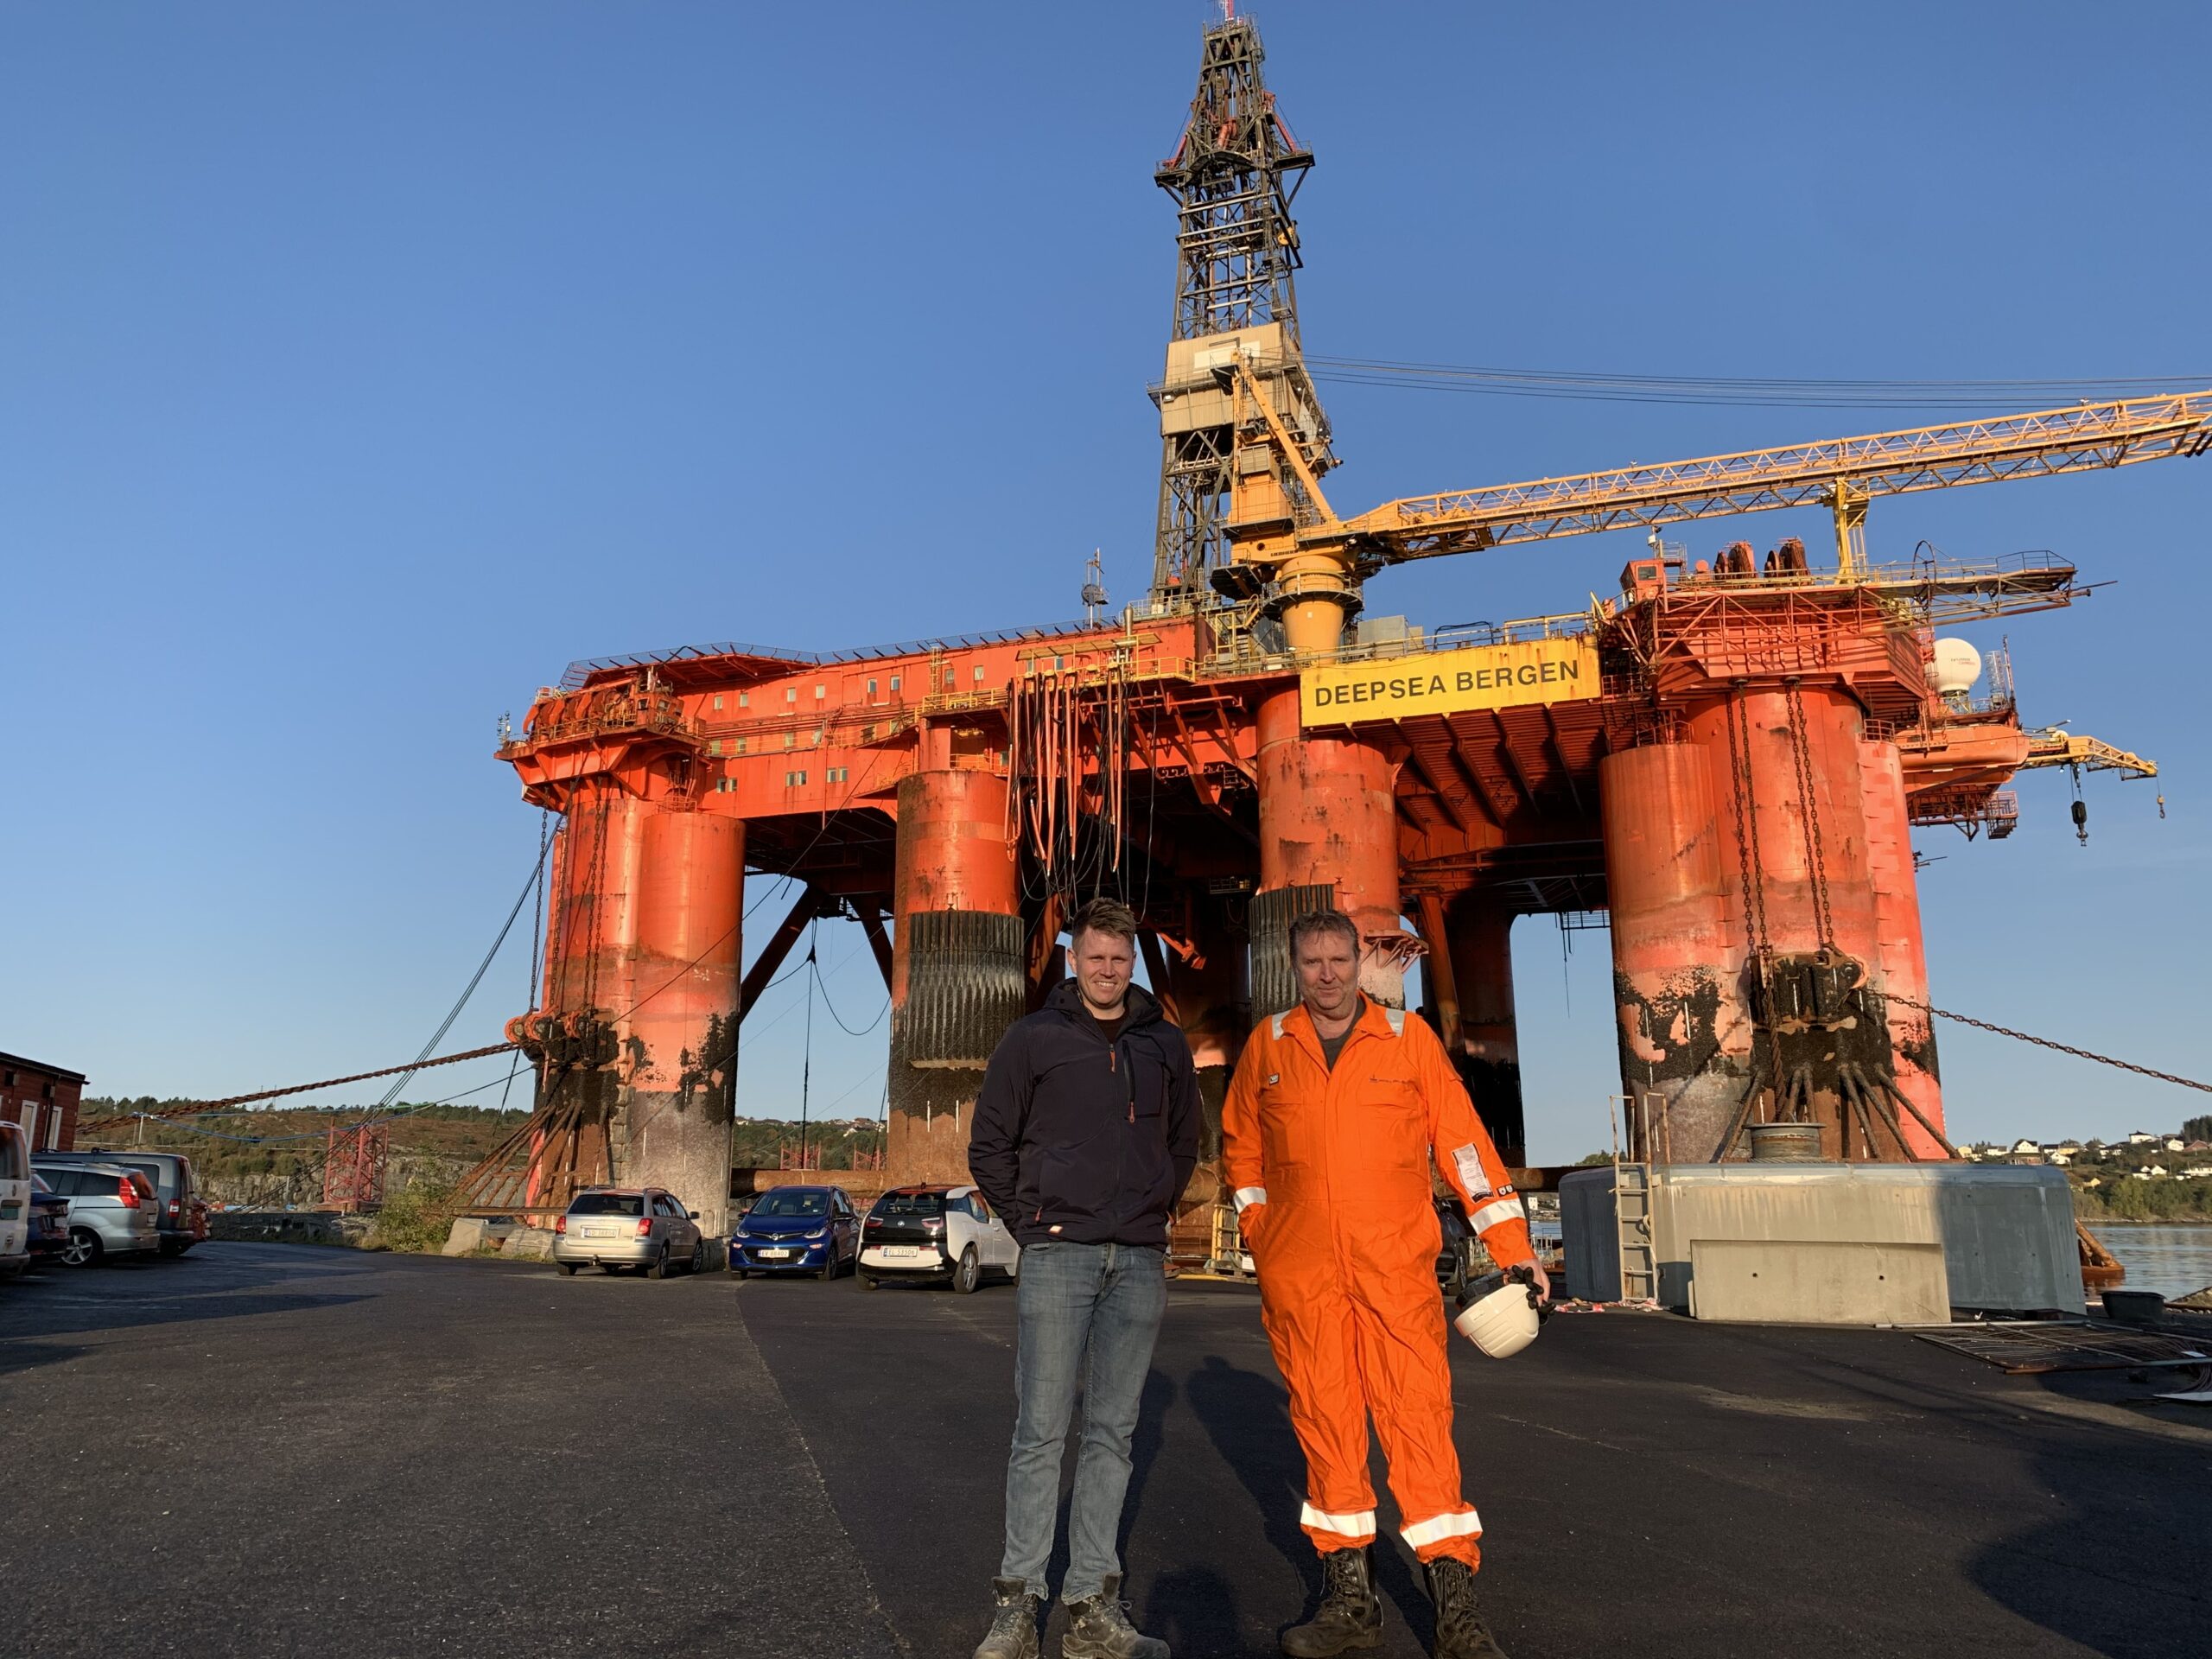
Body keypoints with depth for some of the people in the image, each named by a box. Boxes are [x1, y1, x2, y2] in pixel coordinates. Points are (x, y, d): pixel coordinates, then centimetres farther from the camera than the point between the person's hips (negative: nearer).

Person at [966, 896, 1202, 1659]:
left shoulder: (1166, 1045, 11)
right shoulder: (1033, 1038, 2)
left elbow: (1184, 1144, 22)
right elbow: (989, 1146, 5)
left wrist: (1154, 1214, 11)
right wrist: (1031, 1222, -1)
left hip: (1139, 1261, 3)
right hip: (1058, 1257, -3)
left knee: (1112, 1433, 7)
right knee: (1041, 1433, -2)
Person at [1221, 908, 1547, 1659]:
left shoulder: (1407, 1036, 1)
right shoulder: (1269, 1044, 6)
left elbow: (1462, 1138, 0)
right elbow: (1240, 1142, 19)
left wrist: (1512, 1244, -3)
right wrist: (1257, 1229, 12)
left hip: (1395, 1264, -2)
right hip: (1298, 1270, 2)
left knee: (1419, 1414, -5)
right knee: (1323, 1420, 6)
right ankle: (1350, 1598, 19)